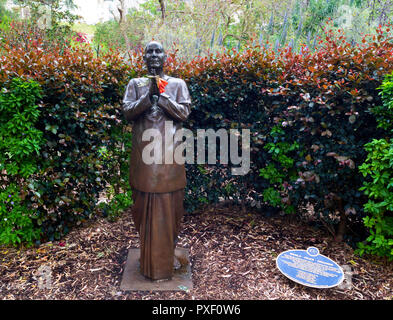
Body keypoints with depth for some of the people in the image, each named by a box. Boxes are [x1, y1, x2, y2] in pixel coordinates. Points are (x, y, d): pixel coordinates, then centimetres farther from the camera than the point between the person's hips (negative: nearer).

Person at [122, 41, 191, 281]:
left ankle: (167, 256, 20)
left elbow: (184, 113, -4)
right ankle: (147, 256, 26)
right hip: (143, 154, 1)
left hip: (169, 153, -1)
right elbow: (128, 112, -2)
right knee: (144, 205, 8)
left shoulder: (178, 84, 8)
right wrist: (149, 94, -14)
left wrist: (161, 94, -13)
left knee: (169, 205, 4)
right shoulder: (135, 84, 12)